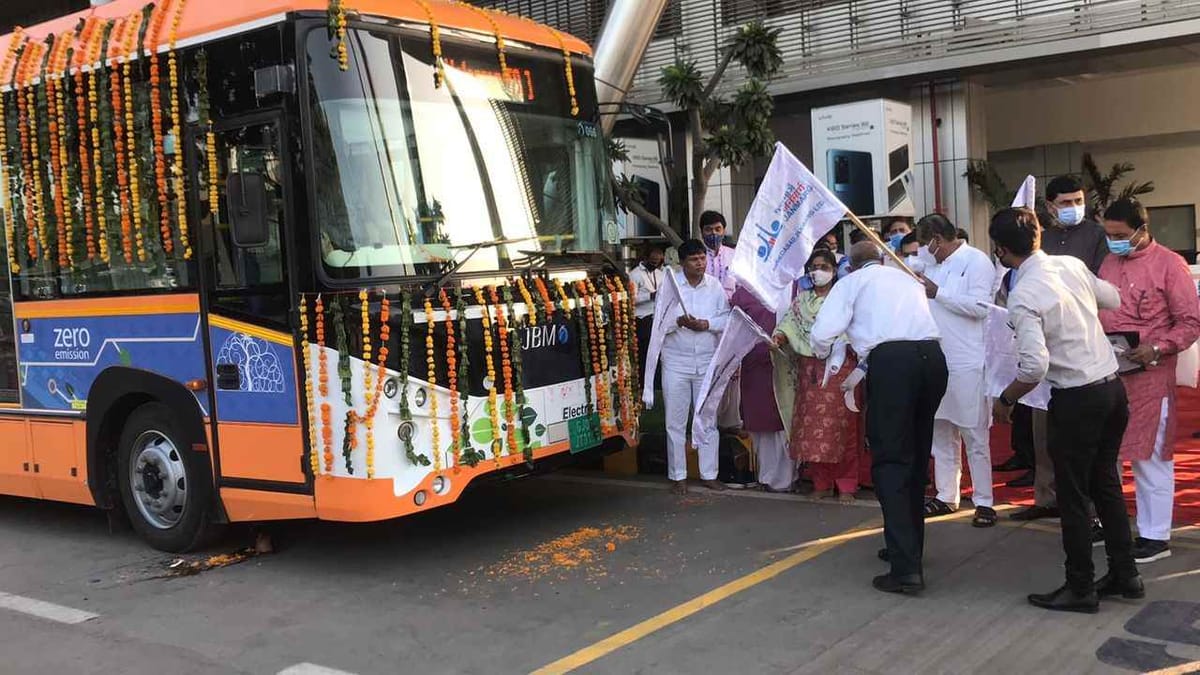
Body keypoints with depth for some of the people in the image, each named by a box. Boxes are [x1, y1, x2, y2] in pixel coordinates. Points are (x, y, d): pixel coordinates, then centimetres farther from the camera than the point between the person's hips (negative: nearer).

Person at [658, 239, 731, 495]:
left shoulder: (715, 286, 5)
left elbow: (727, 318, 3)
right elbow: (659, 321, -6)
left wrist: (706, 324, -14)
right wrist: (679, 322, -24)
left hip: (707, 361, 2)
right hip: (676, 361, -2)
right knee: (676, 421, 3)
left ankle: (708, 474, 19)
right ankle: (678, 476, 13)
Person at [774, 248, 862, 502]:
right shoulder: (802, 300, 14)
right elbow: (790, 323, 3)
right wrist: (780, 336, -17)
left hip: (840, 368, -3)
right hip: (811, 370, 4)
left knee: (843, 425, -4)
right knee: (812, 426, 3)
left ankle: (846, 486, 3)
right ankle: (822, 484, 13)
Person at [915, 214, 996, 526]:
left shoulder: (977, 261, -7)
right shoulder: (935, 266, 16)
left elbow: (980, 306, -18)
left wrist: (937, 293, -14)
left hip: (968, 363, -8)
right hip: (937, 360, 8)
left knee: (974, 435, -2)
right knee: (941, 432, 12)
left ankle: (984, 502, 5)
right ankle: (946, 497, 21)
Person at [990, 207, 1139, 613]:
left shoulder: (1023, 296, -20)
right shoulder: (1072, 265, 1)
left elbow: (1035, 366, -26)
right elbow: (1114, 300, 18)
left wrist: (1005, 400, -9)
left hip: (1077, 400, -8)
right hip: (1113, 387, 8)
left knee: (1073, 496, 7)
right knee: (1105, 483, 21)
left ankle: (1081, 589, 19)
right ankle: (1124, 574, 31)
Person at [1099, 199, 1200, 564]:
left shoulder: (1169, 264, -7)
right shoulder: (1108, 263, 12)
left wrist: (1156, 348, -20)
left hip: (1148, 374, -6)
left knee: (1150, 455, 0)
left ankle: (1155, 535, 9)